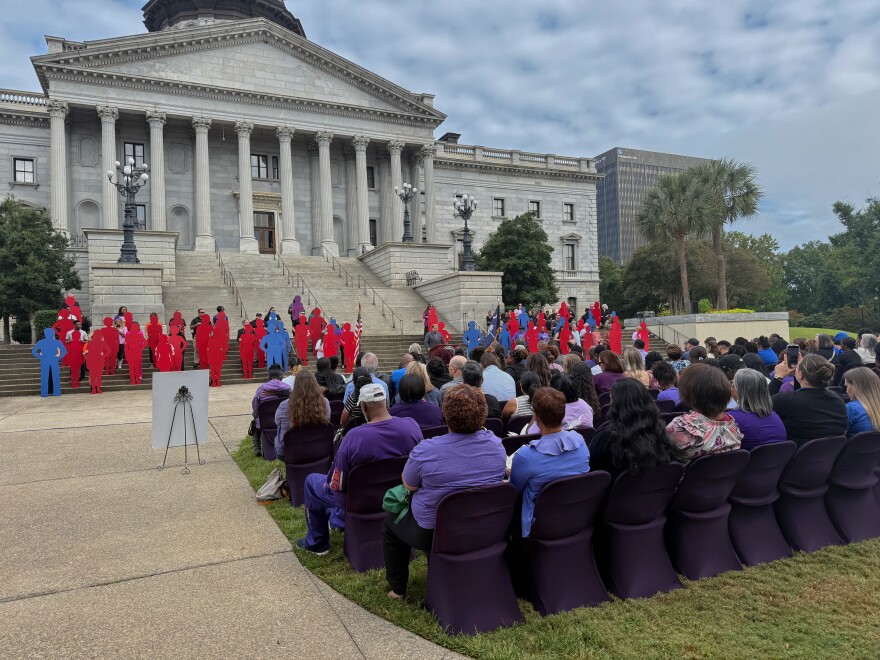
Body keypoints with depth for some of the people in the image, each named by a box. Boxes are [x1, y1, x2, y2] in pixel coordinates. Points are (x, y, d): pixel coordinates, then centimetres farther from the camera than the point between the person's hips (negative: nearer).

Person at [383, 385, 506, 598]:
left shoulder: (426, 450, -27)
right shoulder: (496, 444, -13)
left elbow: (409, 486, -10)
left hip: (431, 534, -4)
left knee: (390, 523, 26)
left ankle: (397, 589, 34)